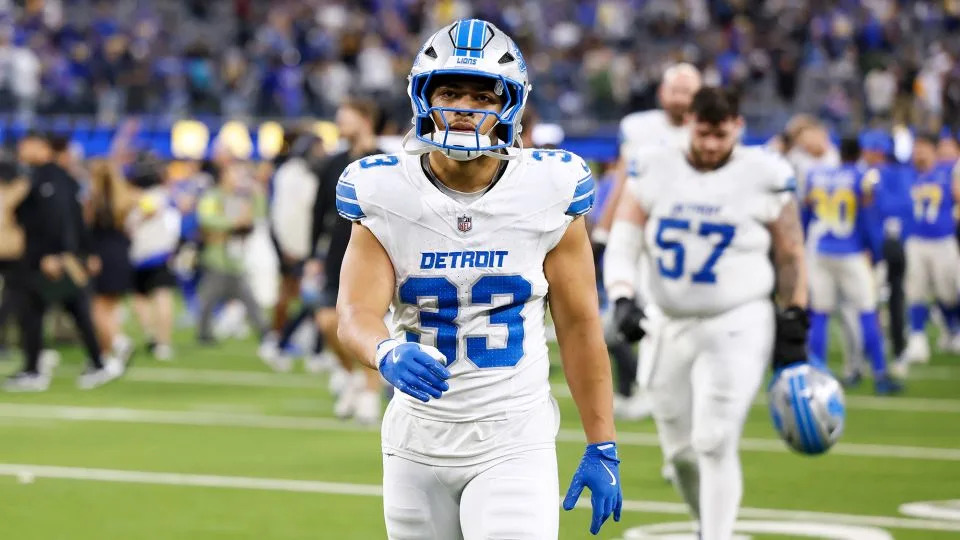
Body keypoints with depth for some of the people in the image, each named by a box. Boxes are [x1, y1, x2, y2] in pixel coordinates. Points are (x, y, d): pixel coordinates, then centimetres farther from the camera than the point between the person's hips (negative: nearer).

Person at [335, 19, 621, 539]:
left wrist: (602, 449, 1)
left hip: (515, 443, -2)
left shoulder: (546, 197, -6)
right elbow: (356, 314, -14)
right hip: (420, 441, 2)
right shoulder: (384, 197, -5)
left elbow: (579, 326, 1)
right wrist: (388, 353, -38)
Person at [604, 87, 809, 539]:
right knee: (680, 449, 12)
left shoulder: (763, 177, -5)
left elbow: (790, 257, 3)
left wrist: (794, 329, 1)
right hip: (671, 327, 4)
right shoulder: (654, 172, 1)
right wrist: (623, 300, -18)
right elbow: (622, 242, -2)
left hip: (737, 327, -4)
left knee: (715, 444, -15)